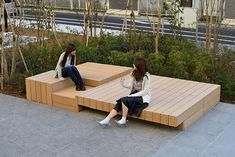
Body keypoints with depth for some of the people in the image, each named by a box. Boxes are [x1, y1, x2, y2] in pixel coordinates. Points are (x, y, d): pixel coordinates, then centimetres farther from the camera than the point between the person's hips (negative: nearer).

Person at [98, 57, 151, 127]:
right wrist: (123, 83, -16)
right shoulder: (134, 73, 5)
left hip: (143, 97, -7)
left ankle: (123, 120, -11)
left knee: (124, 100, -28)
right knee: (119, 103, -17)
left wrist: (131, 96, -21)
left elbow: (145, 92, -18)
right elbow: (130, 85, 5)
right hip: (135, 95, 7)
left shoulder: (146, 77, -17)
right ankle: (106, 120, -22)